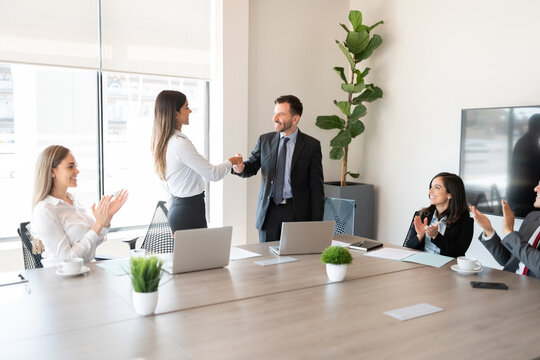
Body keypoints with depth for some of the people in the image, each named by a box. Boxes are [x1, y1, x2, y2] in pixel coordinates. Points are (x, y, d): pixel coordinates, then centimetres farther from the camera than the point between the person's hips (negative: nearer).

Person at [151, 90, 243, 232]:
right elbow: (213, 174, -16)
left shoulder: (163, 142, 9)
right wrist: (231, 162, 3)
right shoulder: (181, 143, -21)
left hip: (176, 206, 9)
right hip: (190, 210, -9)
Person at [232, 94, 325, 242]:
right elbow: (252, 167, 11)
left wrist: (315, 224, -7)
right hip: (268, 212, 3)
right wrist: (241, 168, -15)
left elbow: (316, 188, -3)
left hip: (296, 212, -2)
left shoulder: (311, 145, -3)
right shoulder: (265, 140, 7)